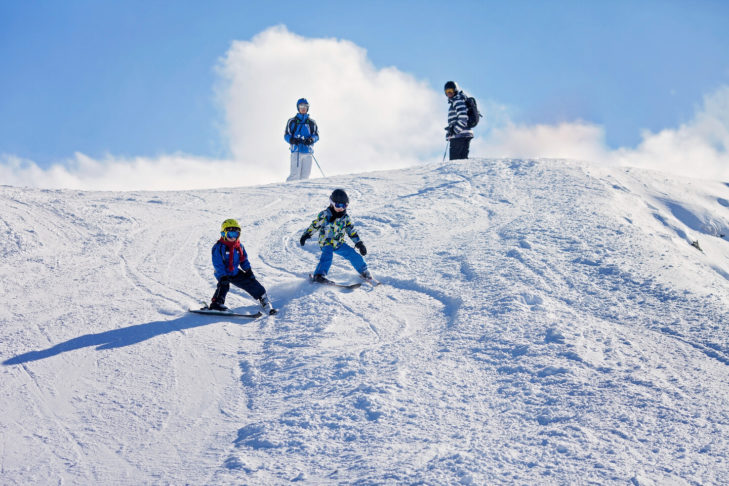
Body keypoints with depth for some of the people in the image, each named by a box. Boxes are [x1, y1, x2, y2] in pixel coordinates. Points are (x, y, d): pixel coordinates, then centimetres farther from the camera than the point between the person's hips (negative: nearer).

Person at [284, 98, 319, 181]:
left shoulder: (311, 122, 16)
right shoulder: (292, 121, 10)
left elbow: (316, 136, 11)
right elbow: (286, 135, 7)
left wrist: (311, 140, -11)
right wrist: (292, 140, -15)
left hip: (308, 152, 3)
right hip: (296, 150, -3)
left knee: (305, 175, -2)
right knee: (295, 175, -15)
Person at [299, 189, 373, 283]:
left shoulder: (345, 218, 3)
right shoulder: (325, 215, -8)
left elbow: (352, 232, 10)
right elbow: (314, 225, 2)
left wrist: (359, 244, 8)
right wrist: (306, 235, 0)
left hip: (339, 243, 4)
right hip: (326, 242, -4)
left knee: (352, 254, -2)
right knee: (327, 255, -32)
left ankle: (363, 271, 18)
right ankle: (319, 274, -31)